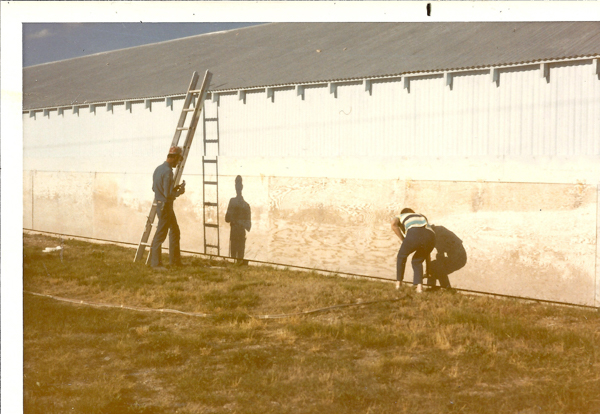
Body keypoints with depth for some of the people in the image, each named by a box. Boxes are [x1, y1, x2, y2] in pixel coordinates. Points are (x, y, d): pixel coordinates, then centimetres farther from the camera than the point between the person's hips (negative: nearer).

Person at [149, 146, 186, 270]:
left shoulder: (158, 168, 8)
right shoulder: (168, 171, -21)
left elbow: (154, 188, 17)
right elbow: (168, 194, -25)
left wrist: (174, 189, 14)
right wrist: (179, 192, -6)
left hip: (161, 204, 10)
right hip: (165, 206, -10)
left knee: (175, 231, 18)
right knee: (160, 234, -2)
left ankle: (175, 260, 25)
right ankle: (155, 263, 5)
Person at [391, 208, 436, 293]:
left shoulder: (400, 217, 33)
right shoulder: (422, 217, 43)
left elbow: (393, 224, 4)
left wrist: (403, 240, 14)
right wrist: (428, 268, 52)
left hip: (414, 235, -3)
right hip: (430, 237, 3)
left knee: (402, 256, 27)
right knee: (417, 261, 27)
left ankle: (398, 283, 28)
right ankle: (419, 285, 9)